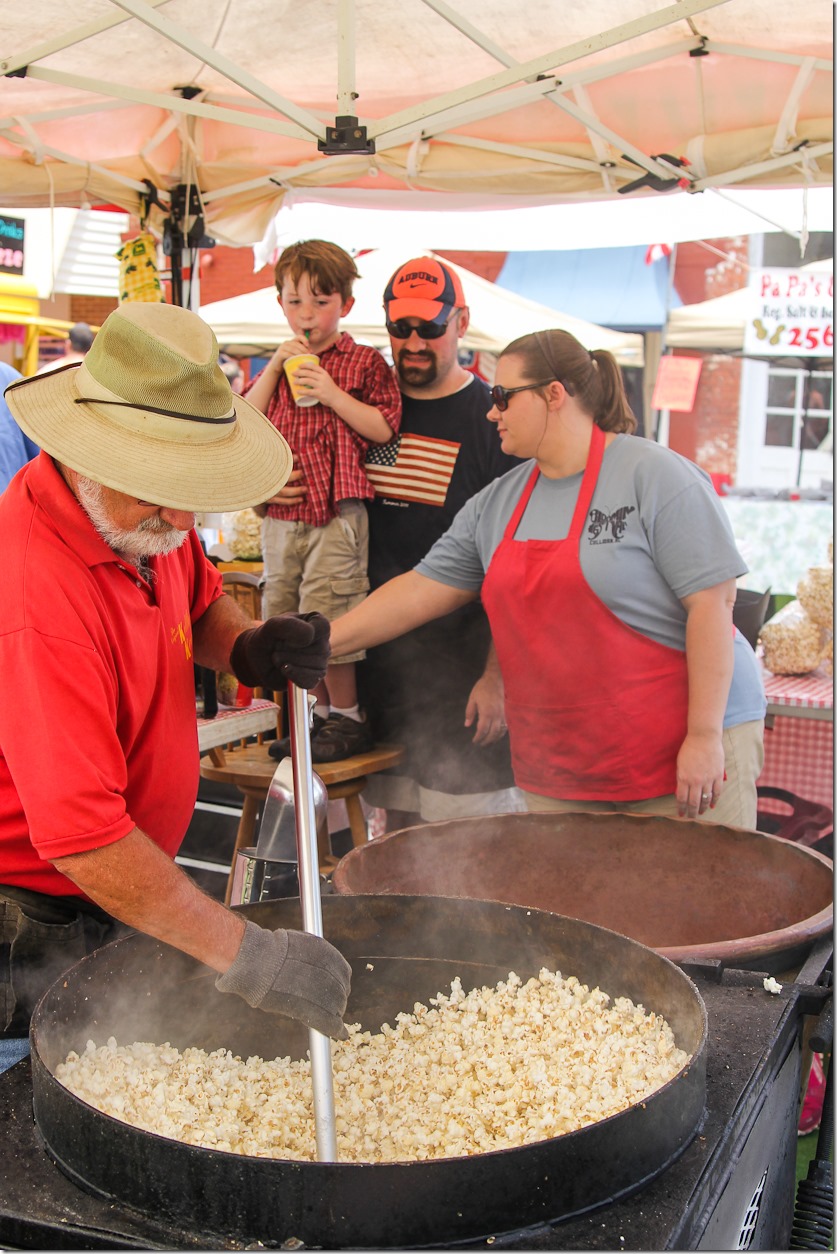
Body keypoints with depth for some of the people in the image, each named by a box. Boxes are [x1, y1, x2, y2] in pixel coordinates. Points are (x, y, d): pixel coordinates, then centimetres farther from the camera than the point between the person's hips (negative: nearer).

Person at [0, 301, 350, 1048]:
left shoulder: (146, 520, -5)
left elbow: (198, 601, 18)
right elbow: (82, 839, -33)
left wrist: (244, 648, -7)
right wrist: (247, 956, -30)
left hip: (120, 895, 8)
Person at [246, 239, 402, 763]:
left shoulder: (364, 362, 0)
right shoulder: (279, 364, 17)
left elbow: (383, 427, -8)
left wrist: (331, 393, -16)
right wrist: (276, 366, 0)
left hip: (336, 513, -6)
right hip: (281, 515, 6)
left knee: (326, 619, -8)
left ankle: (349, 717, 7)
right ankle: (321, 711, 22)